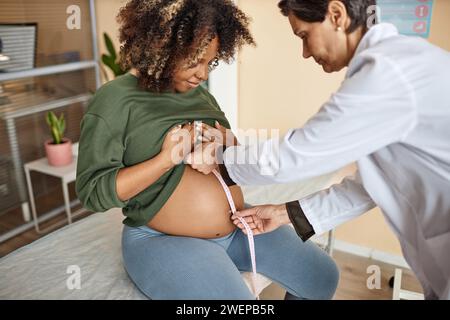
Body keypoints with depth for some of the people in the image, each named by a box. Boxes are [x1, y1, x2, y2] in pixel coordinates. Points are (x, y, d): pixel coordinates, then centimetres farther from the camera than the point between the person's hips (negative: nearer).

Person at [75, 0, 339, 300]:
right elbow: (92, 191, -14)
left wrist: (229, 146, -10)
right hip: (162, 240, -6)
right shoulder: (114, 100, -12)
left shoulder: (200, 93, 10)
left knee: (322, 276, 8)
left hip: (236, 223, 7)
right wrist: (166, 159, -25)